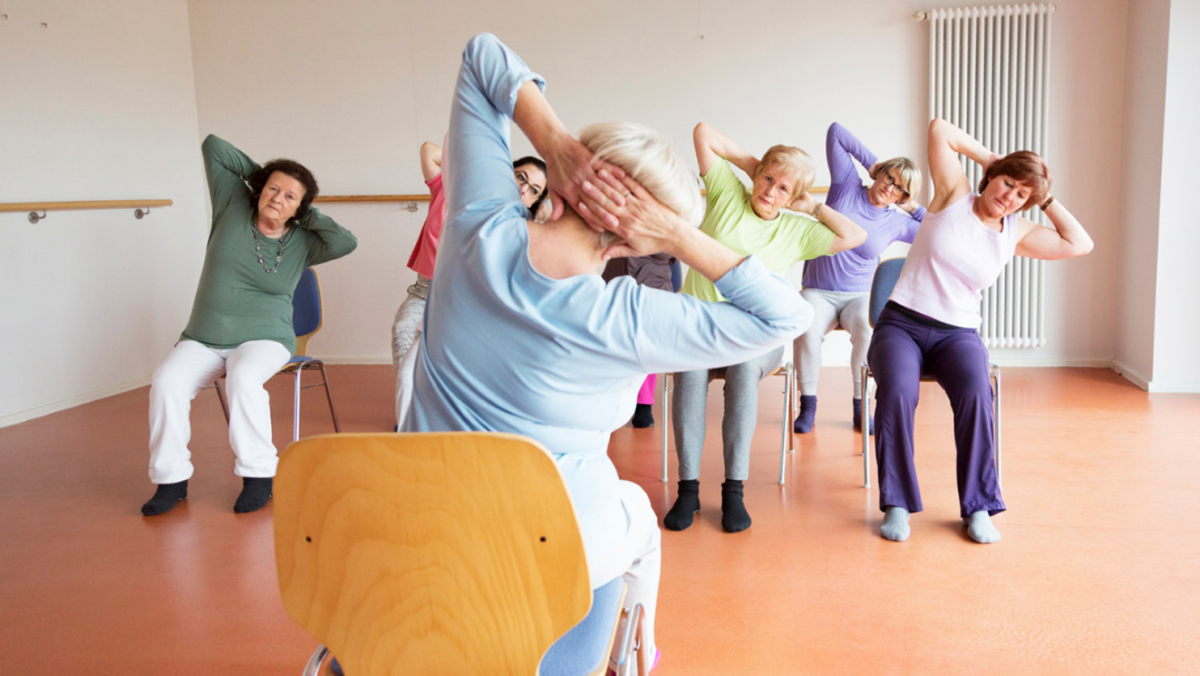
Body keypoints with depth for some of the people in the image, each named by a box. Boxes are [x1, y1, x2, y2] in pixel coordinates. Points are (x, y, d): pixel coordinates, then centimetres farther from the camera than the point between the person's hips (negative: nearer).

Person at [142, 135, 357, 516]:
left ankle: (258, 474, -21)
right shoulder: (233, 207, 3)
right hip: (203, 340, 2)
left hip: (264, 339, -2)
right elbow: (213, 146, 6)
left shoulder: (301, 243, 0)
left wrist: (309, 214, -6)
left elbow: (345, 242, -19)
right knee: (166, 383, -25)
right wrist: (258, 172, 8)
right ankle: (171, 478, -11)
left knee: (243, 379, -35)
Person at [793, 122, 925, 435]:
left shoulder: (897, 223, 6)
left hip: (859, 296, 2)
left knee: (868, 331, -33)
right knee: (807, 330, -33)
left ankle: (861, 407, -15)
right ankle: (808, 404, -14)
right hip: (818, 292, -1)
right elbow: (835, 131, 4)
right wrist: (872, 161, 3)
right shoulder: (847, 184, 3)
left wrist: (915, 208, 7)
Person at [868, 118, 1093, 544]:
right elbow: (940, 129, 1)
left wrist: (1046, 200, 11)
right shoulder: (954, 195, 4)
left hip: (958, 333, 3)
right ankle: (897, 504, -21)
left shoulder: (1016, 235, 12)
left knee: (975, 394, -31)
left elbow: (1080, 244, 8)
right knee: (897, 392, -34)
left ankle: (979, 507, -17)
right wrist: (989, 158, 6)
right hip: (900, 323, -2)